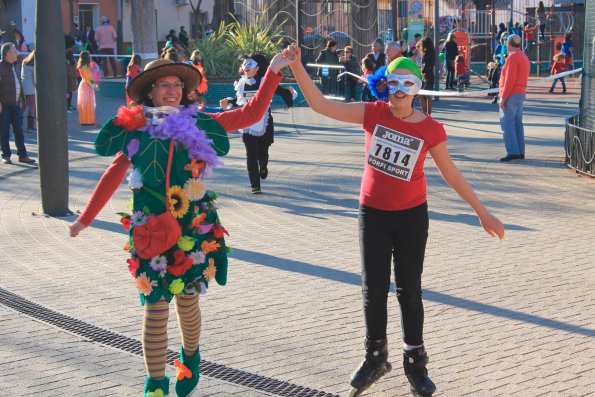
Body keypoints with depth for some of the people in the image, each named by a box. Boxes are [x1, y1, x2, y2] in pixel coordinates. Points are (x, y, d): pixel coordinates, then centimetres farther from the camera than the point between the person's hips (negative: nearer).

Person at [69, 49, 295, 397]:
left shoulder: (199, 124, 3)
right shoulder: (137, 130, 1)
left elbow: (252, 113, 2)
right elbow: (113, 176, 6)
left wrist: (274, 71, -4)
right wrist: (86, 218, 8)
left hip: (193, 231, 1)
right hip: (152, 233, -1)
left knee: (187, 301, 12)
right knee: (155, 309, -1)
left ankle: (190, 356, 40)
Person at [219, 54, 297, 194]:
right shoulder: (241, 83, 3)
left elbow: (281, 91, -4)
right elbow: (238, 100, 15)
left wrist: (290, 93, -18)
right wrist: (228, 102, 1)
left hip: (264, 125, -1)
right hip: (248, 125, 1)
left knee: (263, 153, 9)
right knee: (251, 155, -5)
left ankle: (263, 167, 47)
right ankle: (255, 185, 0)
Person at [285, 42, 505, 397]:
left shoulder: (431, 129, -10)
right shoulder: (373, 113, -8)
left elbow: (452, 174, 0)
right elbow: (320, 105, -12)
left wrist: (483, 212, 3)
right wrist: (297, 67, -23)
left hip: (411, 216, -1)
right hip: (373, 214, 1)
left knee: (409, 290, 9)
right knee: (374, 289, 10)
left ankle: (415, 361, 24)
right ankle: (376, 356, 28)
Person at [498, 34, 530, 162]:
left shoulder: (512, 57, -14)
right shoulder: (524, 57, 16)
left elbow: (509, 79, -20)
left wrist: (503, 97, -18)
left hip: (511, 94, -10)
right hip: (521, 94, 10)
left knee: (507, 123, -8)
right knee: (518, 123, 11)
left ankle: (512, 152, -13)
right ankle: (520, 152, 12)